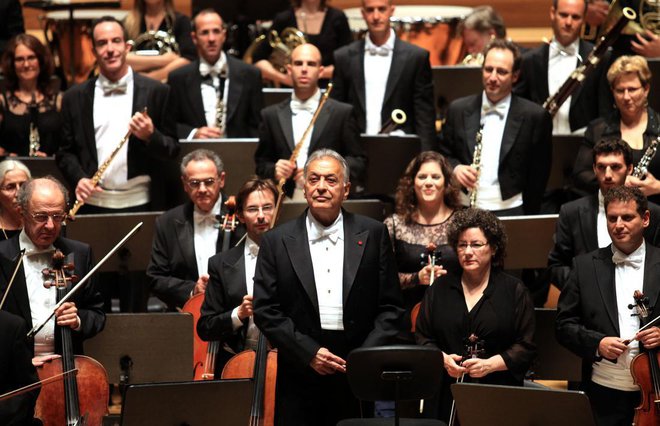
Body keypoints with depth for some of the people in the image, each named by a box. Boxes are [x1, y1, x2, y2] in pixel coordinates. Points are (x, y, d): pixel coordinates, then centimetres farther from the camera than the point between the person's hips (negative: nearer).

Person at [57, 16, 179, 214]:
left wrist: (150, 136, -15)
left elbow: (175, 150, 4)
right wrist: (79, 178, -8)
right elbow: (65, 151, 11)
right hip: (92, 204, 1)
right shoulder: (75, 98, 8)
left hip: (141, 204, -1)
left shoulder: (156, 92, 3)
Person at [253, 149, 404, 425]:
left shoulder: (373, 235, 6)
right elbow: (265, 311, 1)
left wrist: (366, 355, -7)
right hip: (299, 379, 0)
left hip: (359, 377, 0)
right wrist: (308, 352, -9)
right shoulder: (277, 242, 5)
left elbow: (390, 307, 6)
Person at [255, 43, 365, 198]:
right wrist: (274, 170, -3)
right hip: (285, 201, 2)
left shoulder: (342, 113, 9)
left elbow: (358, 162, 7)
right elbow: (261, 162, 19)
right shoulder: (271, 115, 15)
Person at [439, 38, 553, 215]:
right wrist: (455, 168, -5)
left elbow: (538, 175, 4)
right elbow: (444, 155, 17)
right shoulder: (458, 110, 9)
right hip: (463, 212, 2)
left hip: (510, 213, -2)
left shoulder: (534, 116, 1)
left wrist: (527, 220, -1)